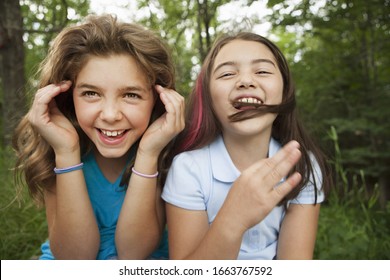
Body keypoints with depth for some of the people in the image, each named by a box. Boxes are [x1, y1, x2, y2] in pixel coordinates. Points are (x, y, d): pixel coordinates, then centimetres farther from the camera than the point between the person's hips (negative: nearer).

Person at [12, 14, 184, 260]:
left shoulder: (170, 145, -18)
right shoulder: (52, 143, -15)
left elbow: (132, 254, -19)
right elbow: (76, 256, -18)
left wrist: (148, 154, -30)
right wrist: (66, 153, -29)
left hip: (146, 263, -1)